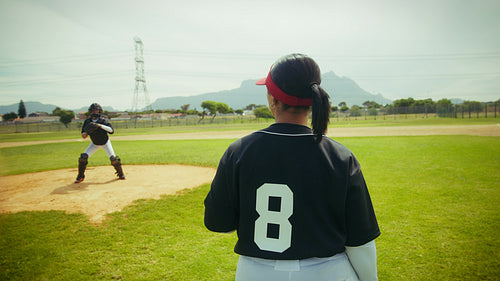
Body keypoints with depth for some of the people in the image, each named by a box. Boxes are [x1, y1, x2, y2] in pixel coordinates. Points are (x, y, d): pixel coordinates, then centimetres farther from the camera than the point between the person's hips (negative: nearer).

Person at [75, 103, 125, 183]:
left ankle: (121, 174, 8)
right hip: (94, 143, 3)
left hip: (105, 142, -3)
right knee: (83, 157, -10)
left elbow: (111, 130, -36)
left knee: (113, 158, -15)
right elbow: (83, 134, -5)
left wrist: (100, 125, -46)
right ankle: (80, 176, 9)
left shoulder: (103, 121, -23)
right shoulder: (87, 121, -13)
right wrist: (84, 134, -29)